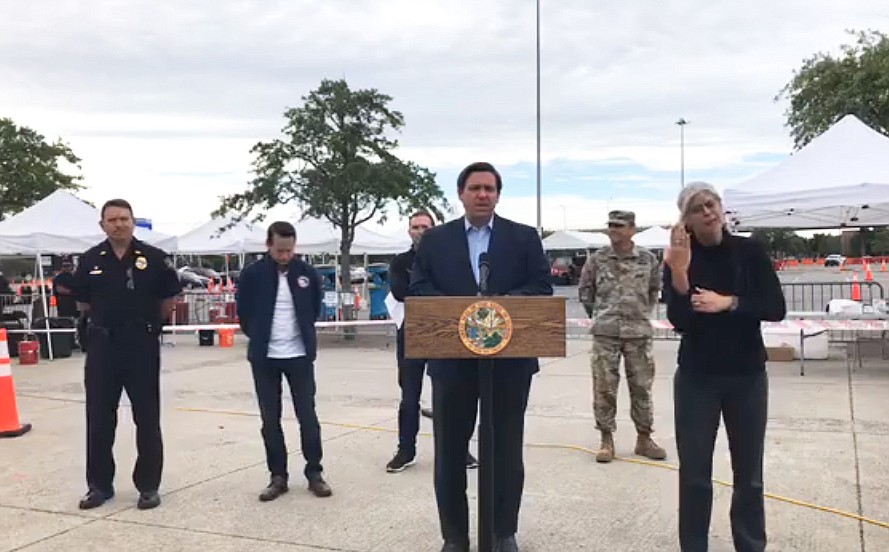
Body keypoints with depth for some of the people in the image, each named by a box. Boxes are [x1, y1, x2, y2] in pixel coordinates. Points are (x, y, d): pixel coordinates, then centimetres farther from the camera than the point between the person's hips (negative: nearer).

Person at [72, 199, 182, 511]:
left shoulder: (154, 259, -5)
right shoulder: (90, 260, 2)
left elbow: (169, 299, 6)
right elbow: (82, 302, 15)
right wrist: (105, 322, 13)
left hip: (142, 346, -2)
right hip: (102, 347, 2)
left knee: (147, 419, 4)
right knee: (99, 420, 8)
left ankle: (148, 486, 15)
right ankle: (99, 485, 22)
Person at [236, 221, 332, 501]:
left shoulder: (307, 272, -2)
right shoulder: (252, 274, -5)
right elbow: (243, 311, 6)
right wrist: (258, 336, 10)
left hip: (299, 355, 0)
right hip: (264, 357, 0)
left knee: (307, 415, 4)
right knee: (270, 419, 6)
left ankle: (314, 473, 16)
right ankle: (278, 476, 17)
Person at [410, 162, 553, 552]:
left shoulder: (525, 237, 5)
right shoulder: (434, 240, 7)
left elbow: (542, 288, -2)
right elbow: (418, 289, 0)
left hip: (510, 359, 0)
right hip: (452, 359, 1)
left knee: (507, 449, 9)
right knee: (450, 449, 7)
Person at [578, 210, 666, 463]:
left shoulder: (648, 258, 2)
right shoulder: (597, 259, 0)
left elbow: (655, 287, 18)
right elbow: (584, 289, 12)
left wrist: (644, 310, 13)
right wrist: (600, 311, 10)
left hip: (639, 331, 1)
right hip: (605, 332, -1)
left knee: (641, 386, 7)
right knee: (604, 387, 1)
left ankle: (644, 438, 20)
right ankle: (606, 439, 12)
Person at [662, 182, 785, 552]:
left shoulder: (750, 251, -2)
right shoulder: (679, 259, -4)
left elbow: (776, 309, -6)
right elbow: (678, 322, -14)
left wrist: (728, 302, -19)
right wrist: (679, 272, -27)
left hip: (747, 376, 1)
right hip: (696, 378, -1)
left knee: (749, 473, 10)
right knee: (694, 473, 3)